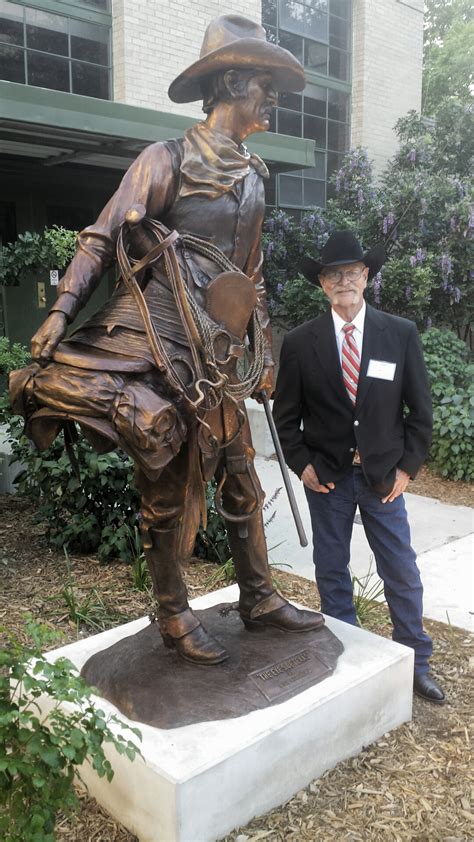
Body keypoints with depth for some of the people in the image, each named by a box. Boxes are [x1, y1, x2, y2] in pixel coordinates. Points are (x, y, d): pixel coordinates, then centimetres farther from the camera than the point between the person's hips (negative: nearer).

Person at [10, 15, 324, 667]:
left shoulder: (252, 178, 19)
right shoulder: (167, 160, -2)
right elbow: (102, 238, -6)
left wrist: (264, 351, 19)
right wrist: (62, 312, -18)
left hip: (218, 356, 7)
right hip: (157, 344, -7)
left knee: (241, 479, 13)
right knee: (170, 491, 2)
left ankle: (259, 600, 29)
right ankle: (175, 619, 20)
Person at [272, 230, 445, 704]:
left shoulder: (401, 334, -3)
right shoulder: (299, 343, -4)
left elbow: (419, 408, 1)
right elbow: (286, 414, 3)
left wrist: (407, 467, -3)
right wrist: (301, 464, -5)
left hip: (384, 476, 0)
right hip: (326, 477, 1)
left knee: (402, 573, 8)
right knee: (331, 571, 13)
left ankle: (416, 664, 28)